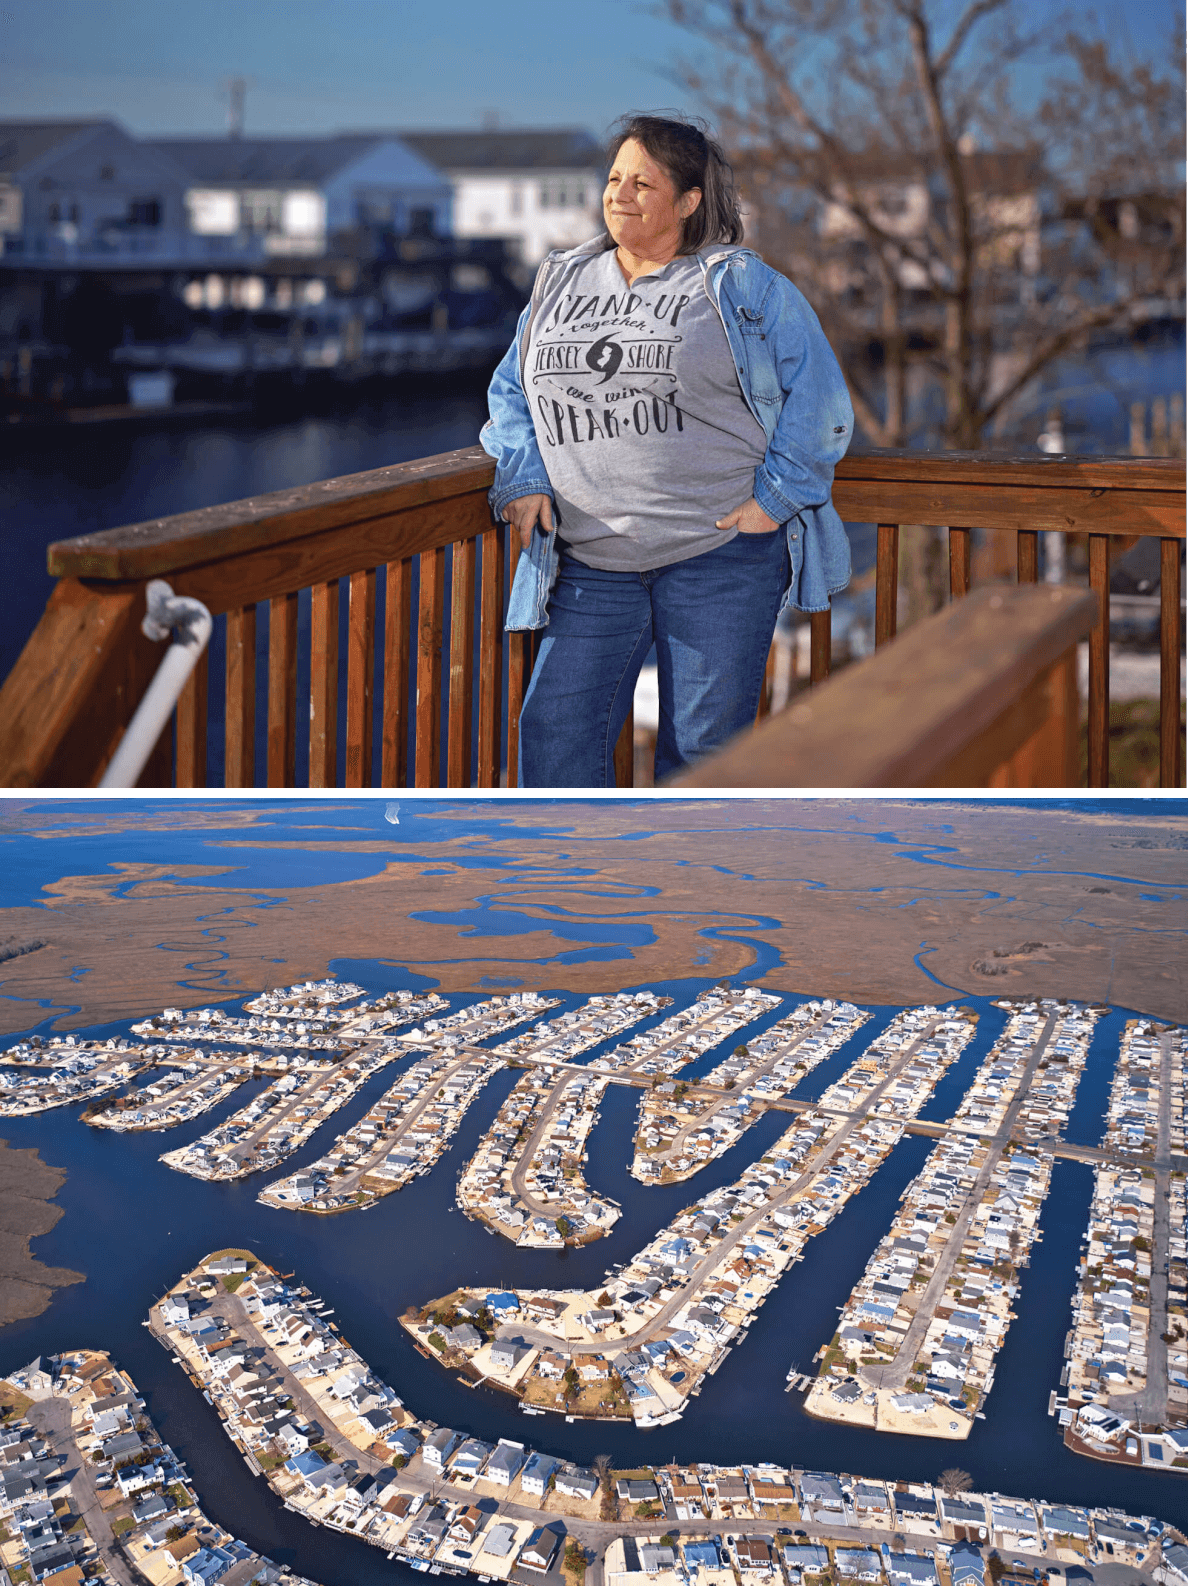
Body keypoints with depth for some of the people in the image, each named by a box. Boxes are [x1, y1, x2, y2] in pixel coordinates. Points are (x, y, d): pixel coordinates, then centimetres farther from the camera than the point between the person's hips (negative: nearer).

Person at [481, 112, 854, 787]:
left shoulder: (743, 286, 1)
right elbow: (511, 393, 21)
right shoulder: (561, 281, 15)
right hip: (589, 564, 4)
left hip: (720, 554, -3)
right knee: (556, 731, -5)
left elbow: (817, 393, -1)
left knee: (702, 745, 2)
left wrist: (775, 497, -8)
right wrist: (524, 479, 4)